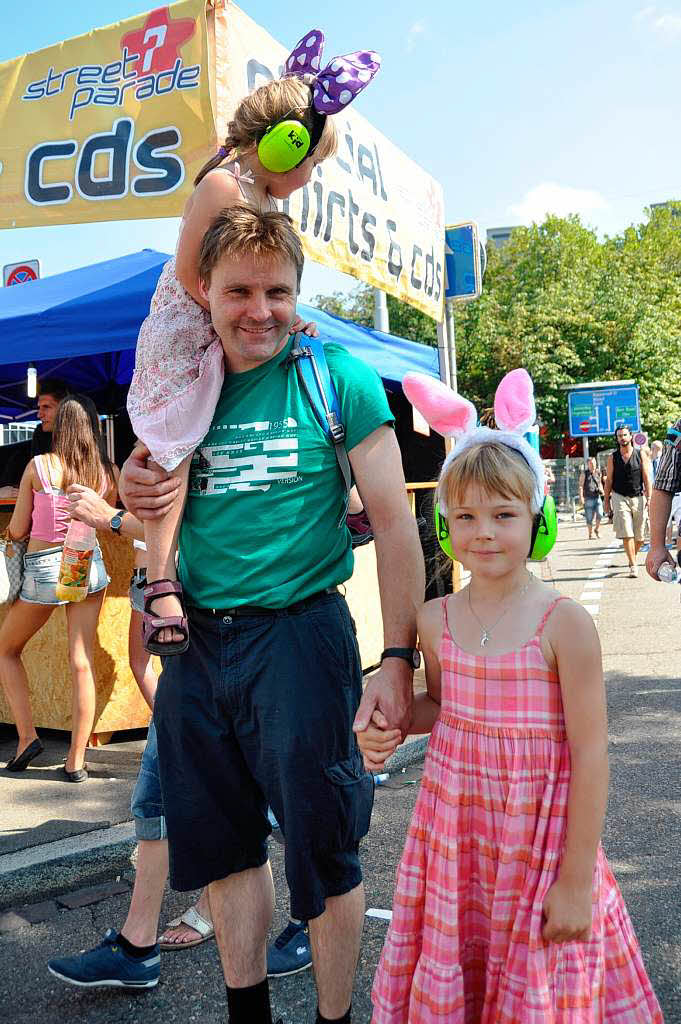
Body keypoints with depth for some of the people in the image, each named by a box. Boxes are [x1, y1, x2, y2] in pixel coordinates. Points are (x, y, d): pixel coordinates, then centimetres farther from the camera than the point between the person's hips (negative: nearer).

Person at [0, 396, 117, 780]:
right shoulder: (109, 471, -2)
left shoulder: (38, 466, -10)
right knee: (83, 662, 4)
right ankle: (76, 761, 8)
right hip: (89, 564, 3)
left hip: (43, 567, -2)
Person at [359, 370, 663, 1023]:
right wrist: (390, 723, -4)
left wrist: (577, 880, -11)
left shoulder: (565, 624, -15)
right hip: (453, 823, 4)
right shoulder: (436, 621, -2)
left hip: (539, 835, -3)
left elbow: (590, 756, -12)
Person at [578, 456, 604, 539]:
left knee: (600, 514, -13)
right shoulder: (584, 473, 2)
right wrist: (581, 496, -11)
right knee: (589, 518, 0)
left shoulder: (598, 473, 13)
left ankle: (596, 529, 11)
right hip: (588, 498, -3)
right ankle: (590, 534, 13)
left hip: (597, 497, 3)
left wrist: (601, 490, 8)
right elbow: (581, 485, -2)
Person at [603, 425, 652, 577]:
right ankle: (633, 565, -9)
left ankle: (632, 557, 28)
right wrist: (606, 501, 4)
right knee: (626, 534, -11)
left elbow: (647, 478, 2)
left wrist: (649, 498, -7)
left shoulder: (641, 455, 5)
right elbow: (608, 480, 8)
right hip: (620, 498, -1)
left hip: (638, 497, 1)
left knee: (640, 536, 2)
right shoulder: (612, 458, 6)